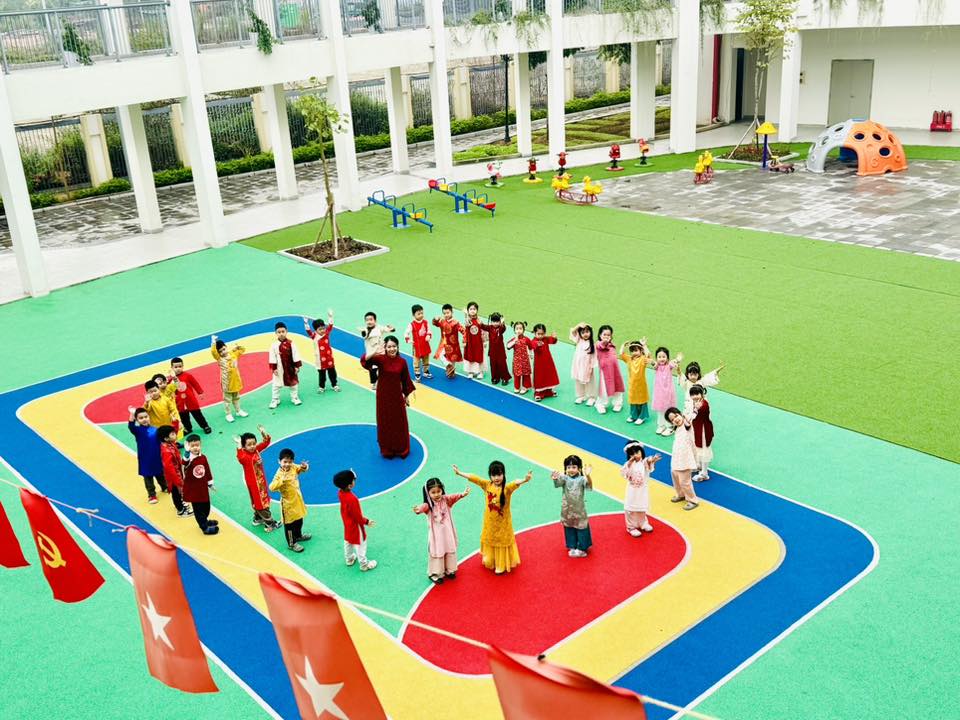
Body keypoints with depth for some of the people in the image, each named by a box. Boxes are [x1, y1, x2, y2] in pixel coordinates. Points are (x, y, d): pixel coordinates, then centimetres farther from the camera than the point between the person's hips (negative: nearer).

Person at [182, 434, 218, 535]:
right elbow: (185, 464, -46)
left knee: (206, 506, 22)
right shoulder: (188, 458, -20)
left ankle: (204, 521, 45)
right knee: (198, 509, 3)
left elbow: (207, 470, 10)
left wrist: (210, 482, 17)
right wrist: (187, 452, -59)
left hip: (203, 487, 6)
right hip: (192, 489, -6)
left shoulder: (203, 457, -2)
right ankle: (205, 527, 13)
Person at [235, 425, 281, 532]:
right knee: (260, 503, 4)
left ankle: (258, 519, 43)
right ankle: (269, 523, 13)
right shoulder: (244, 456, -26)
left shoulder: (256, 450, -5)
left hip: (262, 480, 8)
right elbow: (240, 458, -51)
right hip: (253, 483, -8)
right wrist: (239, 446, -55)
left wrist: (263, 432, -9)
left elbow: (266, 442, 6)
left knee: (263, 501, 24)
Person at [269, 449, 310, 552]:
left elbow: (301, 469, 10)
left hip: (297, 500, 7)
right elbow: (272, 487, -37)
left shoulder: (294, 467, -8)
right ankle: (291, 543, 24)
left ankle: (298, 535, 50)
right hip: (288, 503, -7)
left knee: (299, 520, 26)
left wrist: (305, 466, -14)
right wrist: (282, 480, -49)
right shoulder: (279, 474, -27)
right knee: (289, 523, 8)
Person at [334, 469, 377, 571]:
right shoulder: (352, 499, -39)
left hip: (347, 523, 8)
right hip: (355, 525, -8)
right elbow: (357, 516, -28)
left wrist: (351, 476, -6)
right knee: (360, 544, 11)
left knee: (348, 542, 27)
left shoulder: (340, 493, -16)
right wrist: (366, 521, -10)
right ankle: (364, 564, 27)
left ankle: (349, 559, 47)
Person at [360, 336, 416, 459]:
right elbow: (364, 360, -32)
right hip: (383, 395, -1)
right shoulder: (380, 359, -14)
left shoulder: (402, 362, -8)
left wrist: (407, 396, 9)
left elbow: (405, 380, 3)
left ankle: (401, 449, 30)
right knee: (385, 423, 11)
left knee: (400, 423, 12)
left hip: (397, 395, 1)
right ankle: (387, 450, 28)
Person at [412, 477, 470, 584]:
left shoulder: (446, 500, -10)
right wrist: (419, 510, -65)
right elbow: (424, 507, -40)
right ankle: (435, 573, 22)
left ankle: (449, 570, 37)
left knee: (450, 550, 18)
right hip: (436, 534, -3)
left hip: (448, 532, 3)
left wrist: (462, 494, -52)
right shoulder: (429, 505, -17)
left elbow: (454, 497, -29)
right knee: (437, 552, 6)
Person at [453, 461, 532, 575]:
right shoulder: (487, 485, -11)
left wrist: (524, 480, -63)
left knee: (502, 542, 14)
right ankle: (490, 562, 45)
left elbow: (516, 483, -43)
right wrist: (459, 473, -8)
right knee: (490, 541, 22)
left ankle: (502, 565, 33)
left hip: (503, 523, -4)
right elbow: (473, 478, -9)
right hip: (490, 522, 4)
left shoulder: (507, 488, -23)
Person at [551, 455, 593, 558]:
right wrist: (555, 479, -50)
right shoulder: (564, 478, -8)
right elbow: (557, 484, -25)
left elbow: (589, 486, -28)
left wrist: (588, 476, -48)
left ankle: (582, 548, 21)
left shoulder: (581, 479, -13)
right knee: (569, 528, 14)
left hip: (579, 509, -2)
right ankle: (572, 547, 29)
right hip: (567, 509, 2)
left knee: (581, 528, 6)